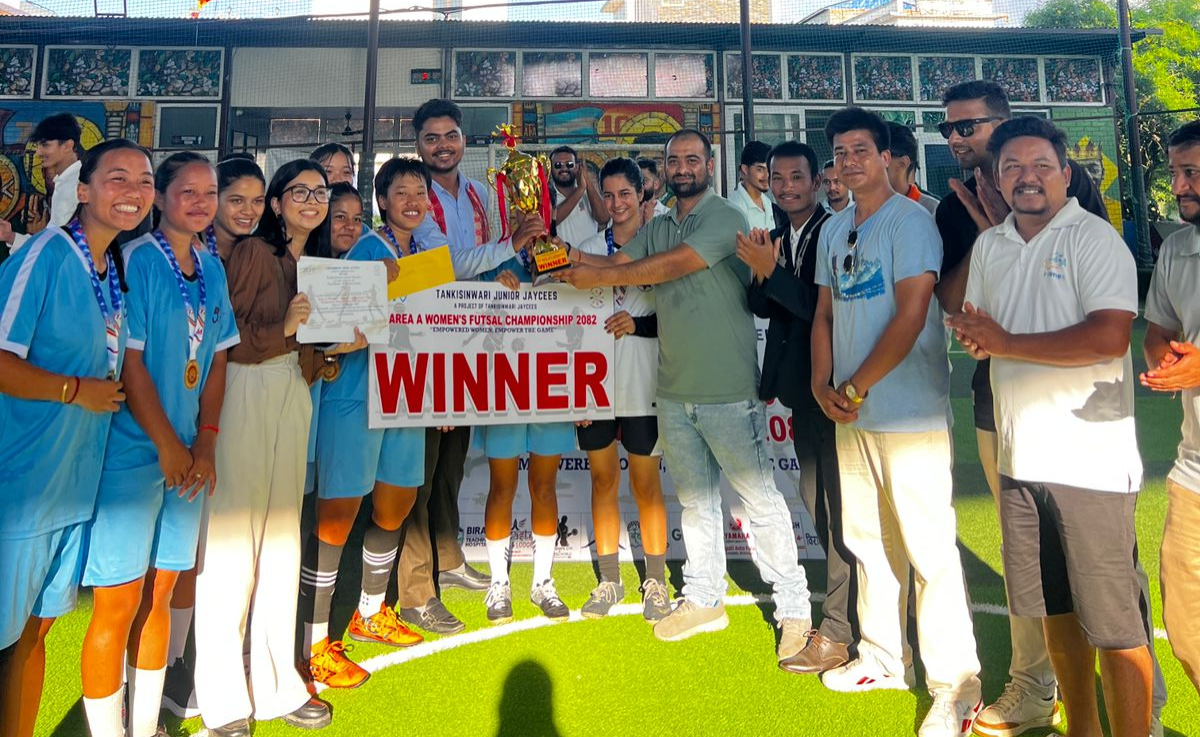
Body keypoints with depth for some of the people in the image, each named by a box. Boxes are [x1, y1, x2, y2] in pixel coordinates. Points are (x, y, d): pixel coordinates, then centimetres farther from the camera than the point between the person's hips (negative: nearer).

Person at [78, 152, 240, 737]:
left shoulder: (212, 270, 9)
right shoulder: (136, 261, -9)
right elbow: (129, 359, -14)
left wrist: (205, 441, 1)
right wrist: (168, 446, -12)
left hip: (187, 454, 6)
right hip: (133, 451, -6)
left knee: (160, 593, 15)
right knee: (119, 603, 1)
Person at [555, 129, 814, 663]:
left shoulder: (726, 218, -8)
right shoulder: (657, 228, 15)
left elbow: (672, 265, -19)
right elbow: (617, 263, 8)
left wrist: (598, 277, -14)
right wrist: (569, 255, -9)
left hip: (728, 392, -7)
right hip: (674, 393, 7)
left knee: (760, 499, 1)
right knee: (694, 499, 16)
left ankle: (794, 607, 16)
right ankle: (703, 599, 31)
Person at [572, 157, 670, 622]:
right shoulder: (589, 249, 10)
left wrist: (639, 324, -15)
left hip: (642, 384, -3)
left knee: (646, 483, 3)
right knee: (603, 479, 9)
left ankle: (655, 582, 18)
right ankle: (609, 580, 23)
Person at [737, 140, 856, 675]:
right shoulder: (775, 239, 10)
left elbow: (822, 306, -22)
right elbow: (763, 307, 8)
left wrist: (771, 270, -22)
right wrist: (761, 274, -10)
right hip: (801, 389, 9)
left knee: (839, 505, -1)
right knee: (815, 499, 19)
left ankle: (837, 629, 10)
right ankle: (851, 604, 38)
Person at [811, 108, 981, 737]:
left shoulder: (910, 220, -8)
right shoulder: (833, 230, 14)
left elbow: (910, 316, -16)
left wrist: (855, 388, -13)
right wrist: (822, 384, 1)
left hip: (911, 413, -7)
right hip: (850, 413, 7)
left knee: (929, 548, -3)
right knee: (869, 541, 16)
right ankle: (883, 657, 32)